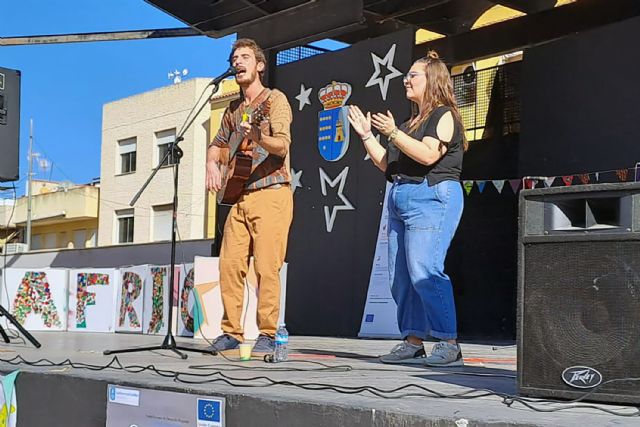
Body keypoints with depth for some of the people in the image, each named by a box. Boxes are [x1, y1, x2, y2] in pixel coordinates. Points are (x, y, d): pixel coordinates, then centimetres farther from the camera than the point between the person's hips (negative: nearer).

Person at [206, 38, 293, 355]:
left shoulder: (275, 99, -1)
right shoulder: (233, 110, 19)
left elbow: (283, 144, -16)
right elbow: (217, 144, 32)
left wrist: (260, 138, -37)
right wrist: (212, 164, 9)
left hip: (271, 194, -7)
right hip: (240, 197, 7)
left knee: (267, 267, -10)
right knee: (229, 264, 0)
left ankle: (267, 335, -4)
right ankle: (231, 332, 8)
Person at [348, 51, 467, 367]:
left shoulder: (444, 115, -1)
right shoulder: (411, 122, 25)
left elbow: (428, 154, -17)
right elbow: (388, 165, 23)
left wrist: (392, 133, -13)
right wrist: (366, 136, 19)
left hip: (432, 198, -9)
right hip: (400, 199, 9)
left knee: (424, 271, -19)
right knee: (400, 275, 3)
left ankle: (448, 344, -16)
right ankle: (413, 342, 7)